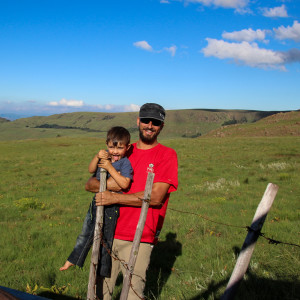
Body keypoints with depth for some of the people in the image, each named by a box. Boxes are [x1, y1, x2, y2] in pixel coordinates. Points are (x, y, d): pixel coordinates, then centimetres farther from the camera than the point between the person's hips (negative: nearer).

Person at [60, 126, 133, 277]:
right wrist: (97, 157, -18)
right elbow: (91, 170, -1)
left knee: (104, 240, 7)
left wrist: (110, 168, -30)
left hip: (111, 207, -6)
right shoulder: (105, 156, 2)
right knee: (85, 234, 21)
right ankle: (73, 259, 39)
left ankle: (103, 271, 24)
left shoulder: (125, 163, -18)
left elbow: (124, 183, -31)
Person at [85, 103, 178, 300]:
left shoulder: (167, 155, 0)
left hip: (138, 240, -4)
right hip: (108, 233, 4)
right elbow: (90, 184, 10)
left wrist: (114, 198, -14)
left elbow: (156, 197, -12)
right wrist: (107, 184, -11)